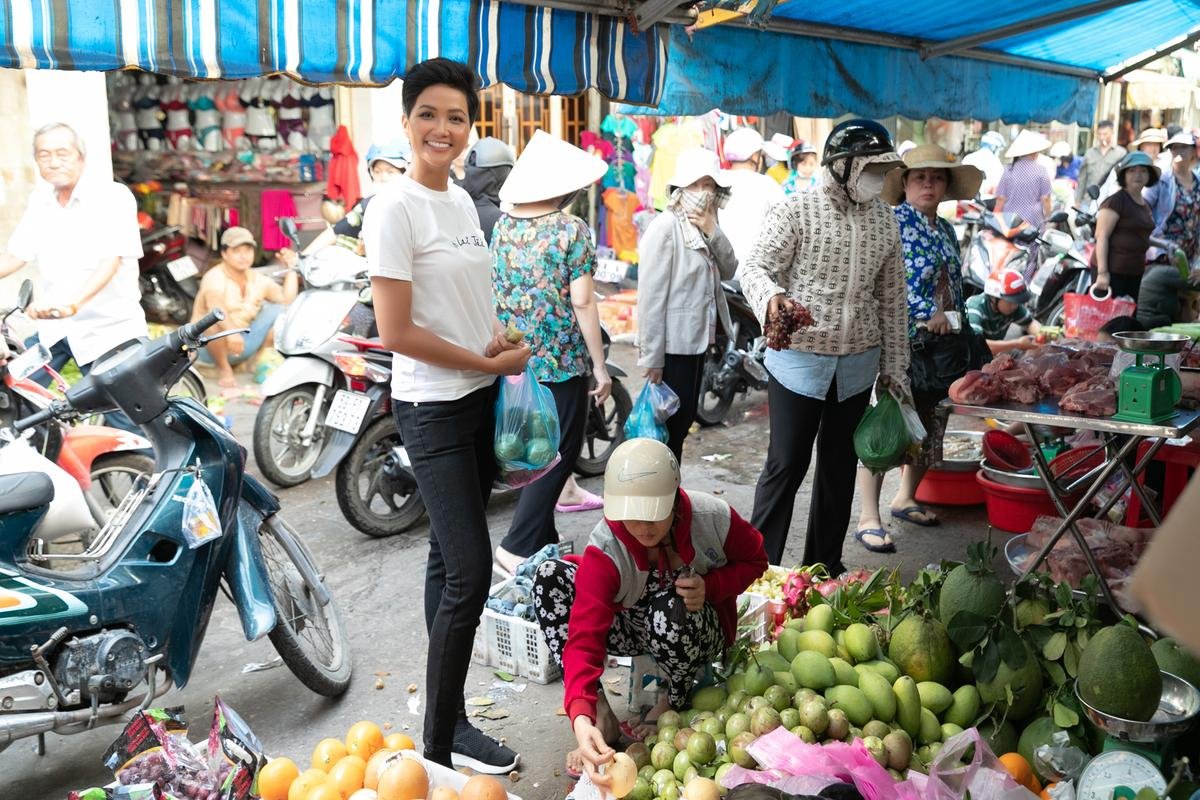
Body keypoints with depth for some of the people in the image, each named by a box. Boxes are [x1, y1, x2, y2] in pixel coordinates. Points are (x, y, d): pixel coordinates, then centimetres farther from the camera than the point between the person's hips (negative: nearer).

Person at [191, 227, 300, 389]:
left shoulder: (257, 279, 5)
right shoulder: (215, 277, -18)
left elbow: (287, 298, -4)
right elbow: (214, 304, -39)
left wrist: (291, 268, -9)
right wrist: (232, 332, -55)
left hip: (243, 342, 6)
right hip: (209, 345, -6)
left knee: (279, 310, -4)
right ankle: (223, 369, -15)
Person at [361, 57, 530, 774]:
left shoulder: (462, 200, 10)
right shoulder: (395, 208, -14)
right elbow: (397, 332, -19)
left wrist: (498, 337, 1)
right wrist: (491, 361, -11)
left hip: (479, 399, 8)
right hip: (434, 410, -8)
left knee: (449, 556, 16)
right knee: (469, 571, -7)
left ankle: (444, 690, 31)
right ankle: (444, 736, 9)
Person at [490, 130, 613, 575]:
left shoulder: (503, 226, 5)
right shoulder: (570, 230, -11)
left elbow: (495, 292, 11)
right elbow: (582, 302, -15)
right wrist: (600, 366, -9)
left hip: (513, 362, 7)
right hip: (562, 362, -6)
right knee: (559, 456, 2)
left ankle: (544, 542, 27)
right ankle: (517, 548, -1)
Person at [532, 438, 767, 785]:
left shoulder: (713, 518, -26)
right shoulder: (604, 549, -28)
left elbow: (755, 560, -4)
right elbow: (584, 637, -36)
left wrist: (710, 586, -25)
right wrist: (581, 718, -52)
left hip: (700, 632, -1)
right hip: (633, 628, 1)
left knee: (671, 610, -40)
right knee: (550, 577, -23)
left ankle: (678, 698, -3)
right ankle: (599, 712, -20)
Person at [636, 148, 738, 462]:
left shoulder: (703, 226, 11)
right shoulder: (664, 227, -16)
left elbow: (728, 271, 6)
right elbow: (650, 296, -20)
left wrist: (713, 232, -10)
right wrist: (651, 356, -21)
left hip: (697, 338, 9)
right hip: (672, 345, -9)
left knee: (684, 421, 17)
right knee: (669, 425, -2)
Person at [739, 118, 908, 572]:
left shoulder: (884, 220, 7)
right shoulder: (796, 211, -8)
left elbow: (892, 298, 11)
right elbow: (756, 268, -15)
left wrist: (894, 367, 10)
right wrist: (771, 295, -39)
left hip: (857, 367, 5)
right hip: (799, 361, -5)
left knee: (840, 468, 13)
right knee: (786, 465, -2)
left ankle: (825, 567, 27)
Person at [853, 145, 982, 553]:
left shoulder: (945, 229, 16)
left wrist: (958, 329, 16)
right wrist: (928, 315, -18)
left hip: (939, 346, 8)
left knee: (928, 426, 14)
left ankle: (906, 497, 31)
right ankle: (868, 519, -4)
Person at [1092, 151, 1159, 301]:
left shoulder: (1146, 204, 18)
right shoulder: (1116, 201, -8)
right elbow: (1101, 236, -14)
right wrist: (1102, 272, -21)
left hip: (1136, 271, 9)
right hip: (1112, 270, -9)